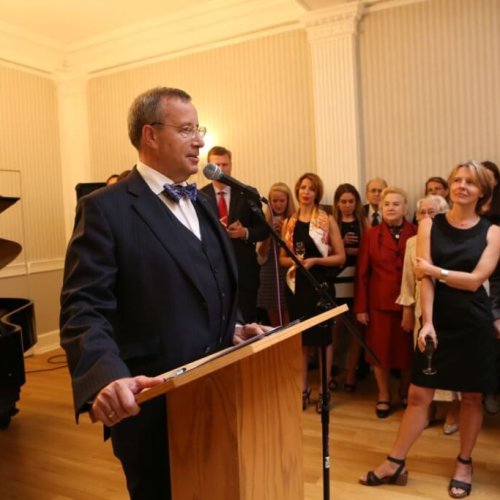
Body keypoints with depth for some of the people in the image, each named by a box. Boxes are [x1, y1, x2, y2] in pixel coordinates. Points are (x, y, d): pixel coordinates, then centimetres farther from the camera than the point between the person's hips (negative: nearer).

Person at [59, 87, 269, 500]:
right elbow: (84, 310, -20)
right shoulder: (106, 208, -13)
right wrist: (108, 377, -36)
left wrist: (234, 329, 3)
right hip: (155, 404, -7)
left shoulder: (201, 201, 11)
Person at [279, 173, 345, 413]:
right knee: (300, 338, 10)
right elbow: (282, 257, 10)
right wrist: (294, 261, -11)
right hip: (296, 285, 3)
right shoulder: (288, 223, 6)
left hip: (321, 285, -3)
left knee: (323, 336, 6)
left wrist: (315, 260, -18)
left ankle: (324, 390, 19)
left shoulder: (328, 220, -3)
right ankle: (303, 388, 23)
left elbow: (341, 257, -5)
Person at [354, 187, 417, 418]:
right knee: (380, 349, 7)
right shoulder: (371, 235, 1)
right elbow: (362, 273, -1)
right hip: (380, 302, 0)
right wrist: (360, 307, -4)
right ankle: (384, 395, 26)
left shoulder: (416, 234, 0)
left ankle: (405, 392, 34)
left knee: (407, 348, 11)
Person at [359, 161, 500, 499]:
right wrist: (427, 322, -15)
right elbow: (425, 277, -7)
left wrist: (435, 270, -6)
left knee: (472, 397, 11)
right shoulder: (429, 226, 1)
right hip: (439, 322, 0)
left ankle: (464, 463, 30)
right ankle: (395, 463, 14)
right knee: (419, 395, 4)